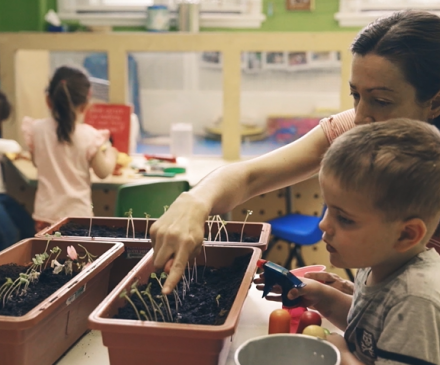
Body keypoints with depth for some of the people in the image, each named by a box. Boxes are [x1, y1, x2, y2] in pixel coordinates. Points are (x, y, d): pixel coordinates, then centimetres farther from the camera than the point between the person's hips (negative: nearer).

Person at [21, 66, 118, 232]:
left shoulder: (36, 129, -5)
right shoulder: (88, 136, -14)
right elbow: (103, 172, -5)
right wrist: (111, 153, 13)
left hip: (45, 213, 2)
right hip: (78, 214, -2)